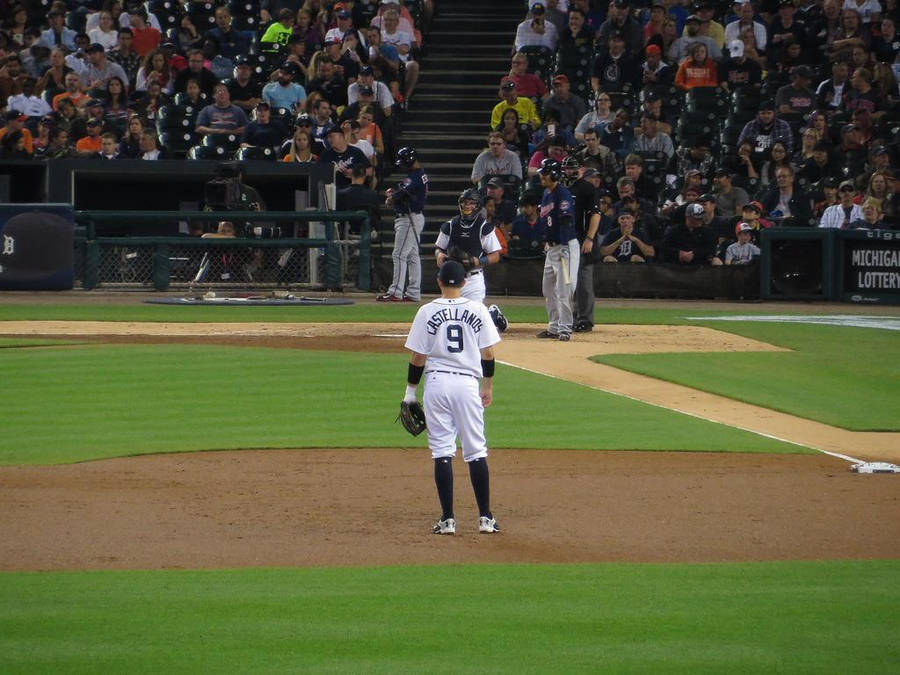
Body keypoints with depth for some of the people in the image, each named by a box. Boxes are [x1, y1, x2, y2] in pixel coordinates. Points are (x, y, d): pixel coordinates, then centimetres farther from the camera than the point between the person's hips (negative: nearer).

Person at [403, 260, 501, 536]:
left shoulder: (427, 312, -2)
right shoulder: (477, 310, 2)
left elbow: (418, 358, -2)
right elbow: (488, 353, 4)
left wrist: (410, 391, 8)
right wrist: (487, 386, 17)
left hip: (437, 383, -1)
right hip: (468, 383, 1)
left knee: (442, 451, 2)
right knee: (476, 451, 7)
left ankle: (448, 519, -2)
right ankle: (485, 518, 6)